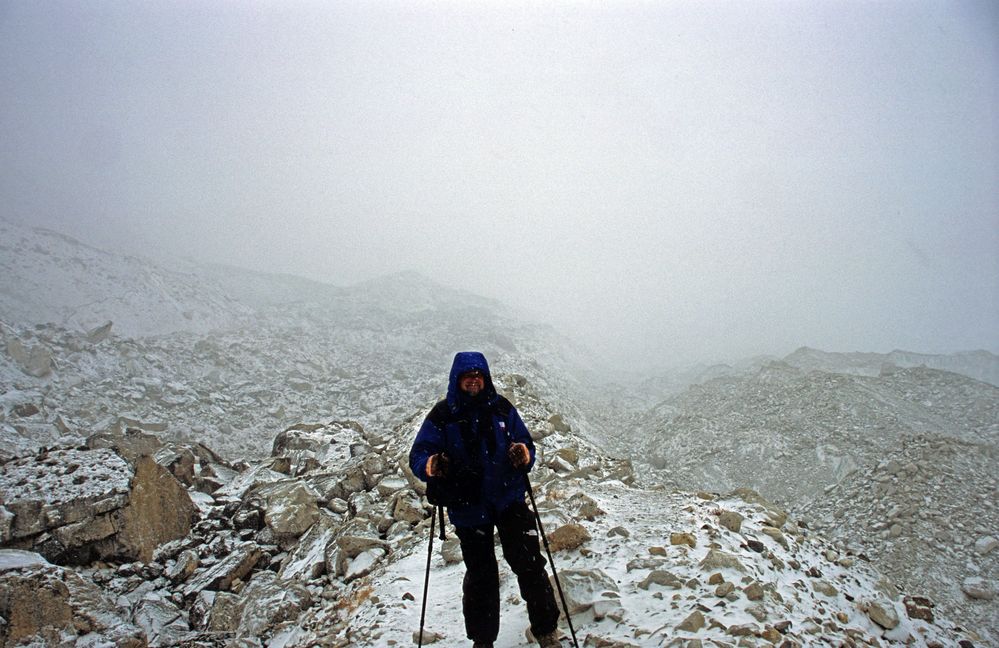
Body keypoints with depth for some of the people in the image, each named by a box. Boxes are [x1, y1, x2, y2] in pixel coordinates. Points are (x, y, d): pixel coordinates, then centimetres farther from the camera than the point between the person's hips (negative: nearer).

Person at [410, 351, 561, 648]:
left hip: (509, 500, 1)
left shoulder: (502, 409, -1)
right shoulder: (442, 415, -7)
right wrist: (432, 466, -30)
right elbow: (418, 456, -7)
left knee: (529, 564, -3)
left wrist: (523, 455, -19)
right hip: (468, 507, -1)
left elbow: (527, 446, 4)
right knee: (480, 575, 12)